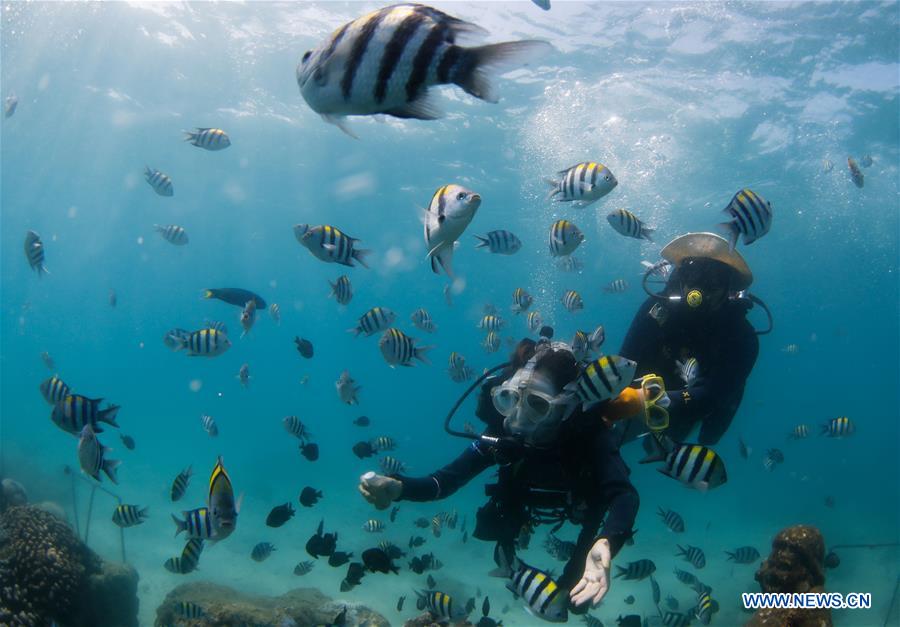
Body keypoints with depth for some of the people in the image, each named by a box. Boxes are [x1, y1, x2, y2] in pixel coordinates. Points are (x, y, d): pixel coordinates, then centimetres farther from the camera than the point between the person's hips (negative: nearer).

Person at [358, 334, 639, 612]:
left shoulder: (589, 431, -42)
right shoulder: (504, 431, -34)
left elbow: (625, 495, -55)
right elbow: (447, 479, -35)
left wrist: (605, 543, -77)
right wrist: (397, 488, -55)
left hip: (583, 504, -2)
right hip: (527, 501, 3)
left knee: (576, 596, -3)